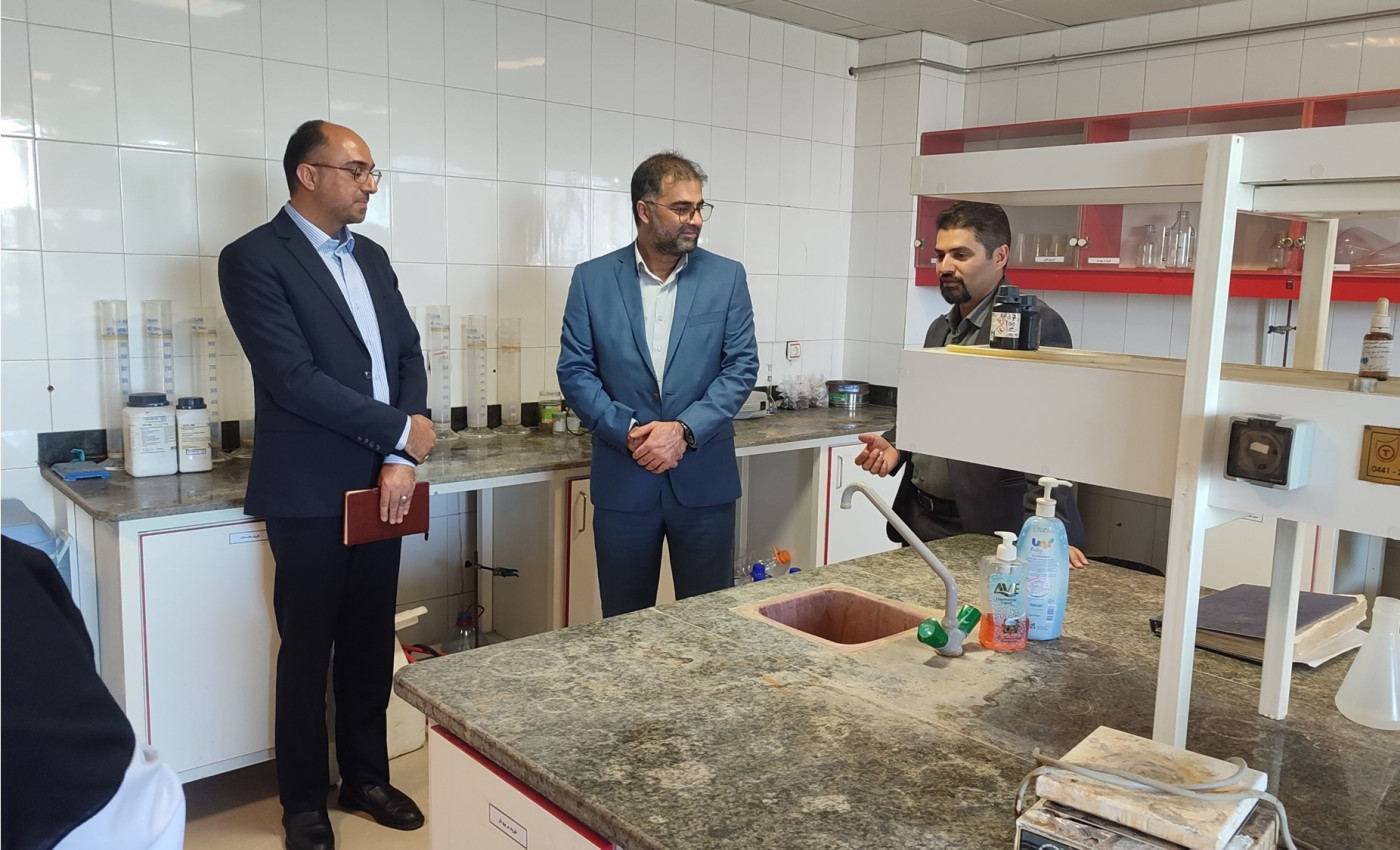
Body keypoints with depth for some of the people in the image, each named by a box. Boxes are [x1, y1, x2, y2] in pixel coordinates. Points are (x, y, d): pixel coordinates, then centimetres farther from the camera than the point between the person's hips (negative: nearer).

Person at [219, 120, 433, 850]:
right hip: (310, 493, -6)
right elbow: (294, 379, -19)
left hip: (382, 485, 6)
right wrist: (401, 430, -14)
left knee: (371, 644, 13)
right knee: (308, 651, 8)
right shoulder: (253, 259, -10)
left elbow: (408, 356, 8)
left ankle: (365, 777, 31)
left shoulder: (371, 258, 12)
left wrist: (401, 459, -5)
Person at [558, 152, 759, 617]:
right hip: (623, 479, 0)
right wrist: (627, 432, -14)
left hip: (704, 478, 0)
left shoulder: (726, 277, 2)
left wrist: (685, 429, -14)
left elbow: (742, 366, -2)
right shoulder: (592, 279, 1)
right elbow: (574, 370, -1)